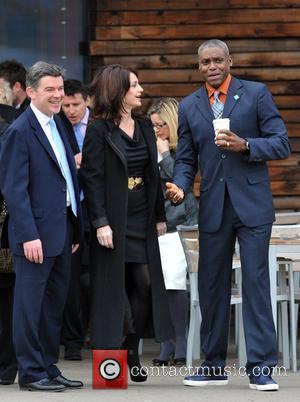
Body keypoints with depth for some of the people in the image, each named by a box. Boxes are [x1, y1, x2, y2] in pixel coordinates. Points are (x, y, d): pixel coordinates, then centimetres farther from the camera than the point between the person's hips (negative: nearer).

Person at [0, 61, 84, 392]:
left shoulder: (57, 125, 14)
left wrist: (75, 228, 15)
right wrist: (29, 235, -20)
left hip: (62, 231, 8)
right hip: (36, 234, -8)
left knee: (55, 303, 13)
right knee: (30, 304, -1)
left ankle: (49, 368, 21)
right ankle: (31, 373, 4)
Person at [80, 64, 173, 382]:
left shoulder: (144, 127, 12)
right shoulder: (99, 131, -7)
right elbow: (92, 179, -11)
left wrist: (160, 216, 14)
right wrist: (100, 222, -17)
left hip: (142, 221, 5)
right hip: (113, 222, -5)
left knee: (145, 284, -2)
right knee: (113, 287, -1)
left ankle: (131, 354, 9)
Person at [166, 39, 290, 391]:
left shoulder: (256, 94, 1)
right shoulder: (189, 106, 11)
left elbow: (281, 144, -2)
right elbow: (186, 159, 13)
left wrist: (245, 145, -18)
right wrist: (179, 187, -7)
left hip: (252, 203, -4)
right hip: (213, 208, 4)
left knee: (255, 280, -8)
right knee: (211, 285, 7)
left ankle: (260, 368, -6)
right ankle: (214, 366, 16)